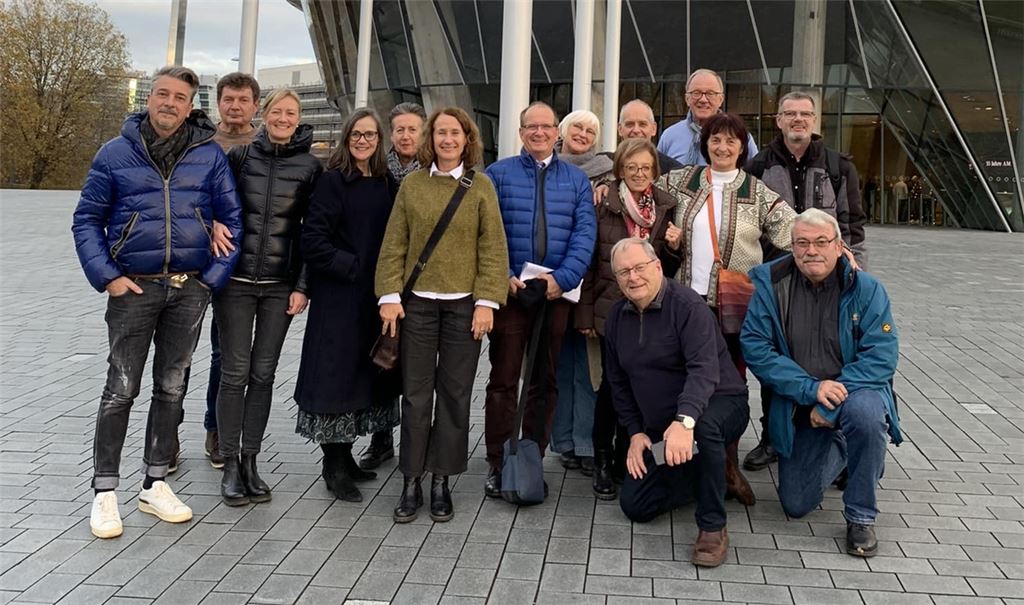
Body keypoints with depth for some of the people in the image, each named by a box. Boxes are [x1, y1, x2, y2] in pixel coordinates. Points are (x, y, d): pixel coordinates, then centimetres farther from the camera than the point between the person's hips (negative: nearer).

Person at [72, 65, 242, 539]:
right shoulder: (116, 154, 2)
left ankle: (155, 485, 22)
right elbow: (87, 220, 3)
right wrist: (107, 276, -8)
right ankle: (105, 491, 11)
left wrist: (214, 276, -4)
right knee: (121, 389, 0)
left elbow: (233, 219, 4)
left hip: (189, 290, 2)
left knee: (171, 388, 10)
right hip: (133, 287, -1)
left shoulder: (210, 156, 3)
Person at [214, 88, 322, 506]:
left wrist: (302, 286, -2)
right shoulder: (240, 156, 3)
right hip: (236, 280, 0)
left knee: (263, 374, 6)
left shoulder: (310, 167, 3)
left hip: (281, 285, 1)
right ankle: (230, 465, 11)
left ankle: (250, 461, 18)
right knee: (235, 373, 0)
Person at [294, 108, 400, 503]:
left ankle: (344, 458, 24)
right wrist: (353, 267, -16)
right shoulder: (333, 182, -7)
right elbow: (313, 240, -14)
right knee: (336, 376, -2)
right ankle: (334, 466, 9)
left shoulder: (387, 185, 9)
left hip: (375, 298, 6)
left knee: (364, 375, 12)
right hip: (338, 298, -6)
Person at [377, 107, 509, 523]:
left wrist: (487, 301, -7)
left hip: (464, 304, 0)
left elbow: (493, 248, 0)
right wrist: (390, 295, -3)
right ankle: (411, 483, 13)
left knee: (455, 393, 4)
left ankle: (441, 482, 15)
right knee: (416, 393, 3)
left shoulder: (481, 187, 4)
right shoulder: (412, 184, 6)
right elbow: (394, 244, 5)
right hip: (417, 302, 1)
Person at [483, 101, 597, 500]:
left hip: (557, 293, 2)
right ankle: (497, 463, 8)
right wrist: (504, 277, -14)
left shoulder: (577, 179, 10)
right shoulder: (498, 174, 5)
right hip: (510, 292, -2)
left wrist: (562, 278, -13)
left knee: (546, 381, 9)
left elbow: (584, 235, 0)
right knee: (503, 380, 0)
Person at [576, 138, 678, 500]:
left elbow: (670, 266, 15)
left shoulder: (666, 207, 8)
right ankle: (603, 461, 12)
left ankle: (626, 459, 21)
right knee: (612, 383, -2)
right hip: (611, 308, -3)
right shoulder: (604, 206, -1)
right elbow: (589, 262, 0)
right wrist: (585, 314, -2)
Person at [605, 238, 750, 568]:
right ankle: (705, 479, 22)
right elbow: (618, 382, 10)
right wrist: (635, 432, 1)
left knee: (704, 424, -42)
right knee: (635, 506, 0)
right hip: (659, 427, 7)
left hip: (718, 404, -7)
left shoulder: (687, 305, -20)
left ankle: (713, 527, -26)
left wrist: (684, 421, -48)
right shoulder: (617, 317, 2)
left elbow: (704, 369, -33)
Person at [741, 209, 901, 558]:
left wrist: (831, 403, -26)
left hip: (852, 391, -2)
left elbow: (883, 354, -18)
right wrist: (811, 388, -25)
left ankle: (860, 517, -15)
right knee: (796, 506, 2)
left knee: (865, 411, -39)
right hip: (798, 405, 2)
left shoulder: (865, 288, -10)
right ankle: (836, 453, 36)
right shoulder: (771, 284, -8)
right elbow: (754, 347, -14)